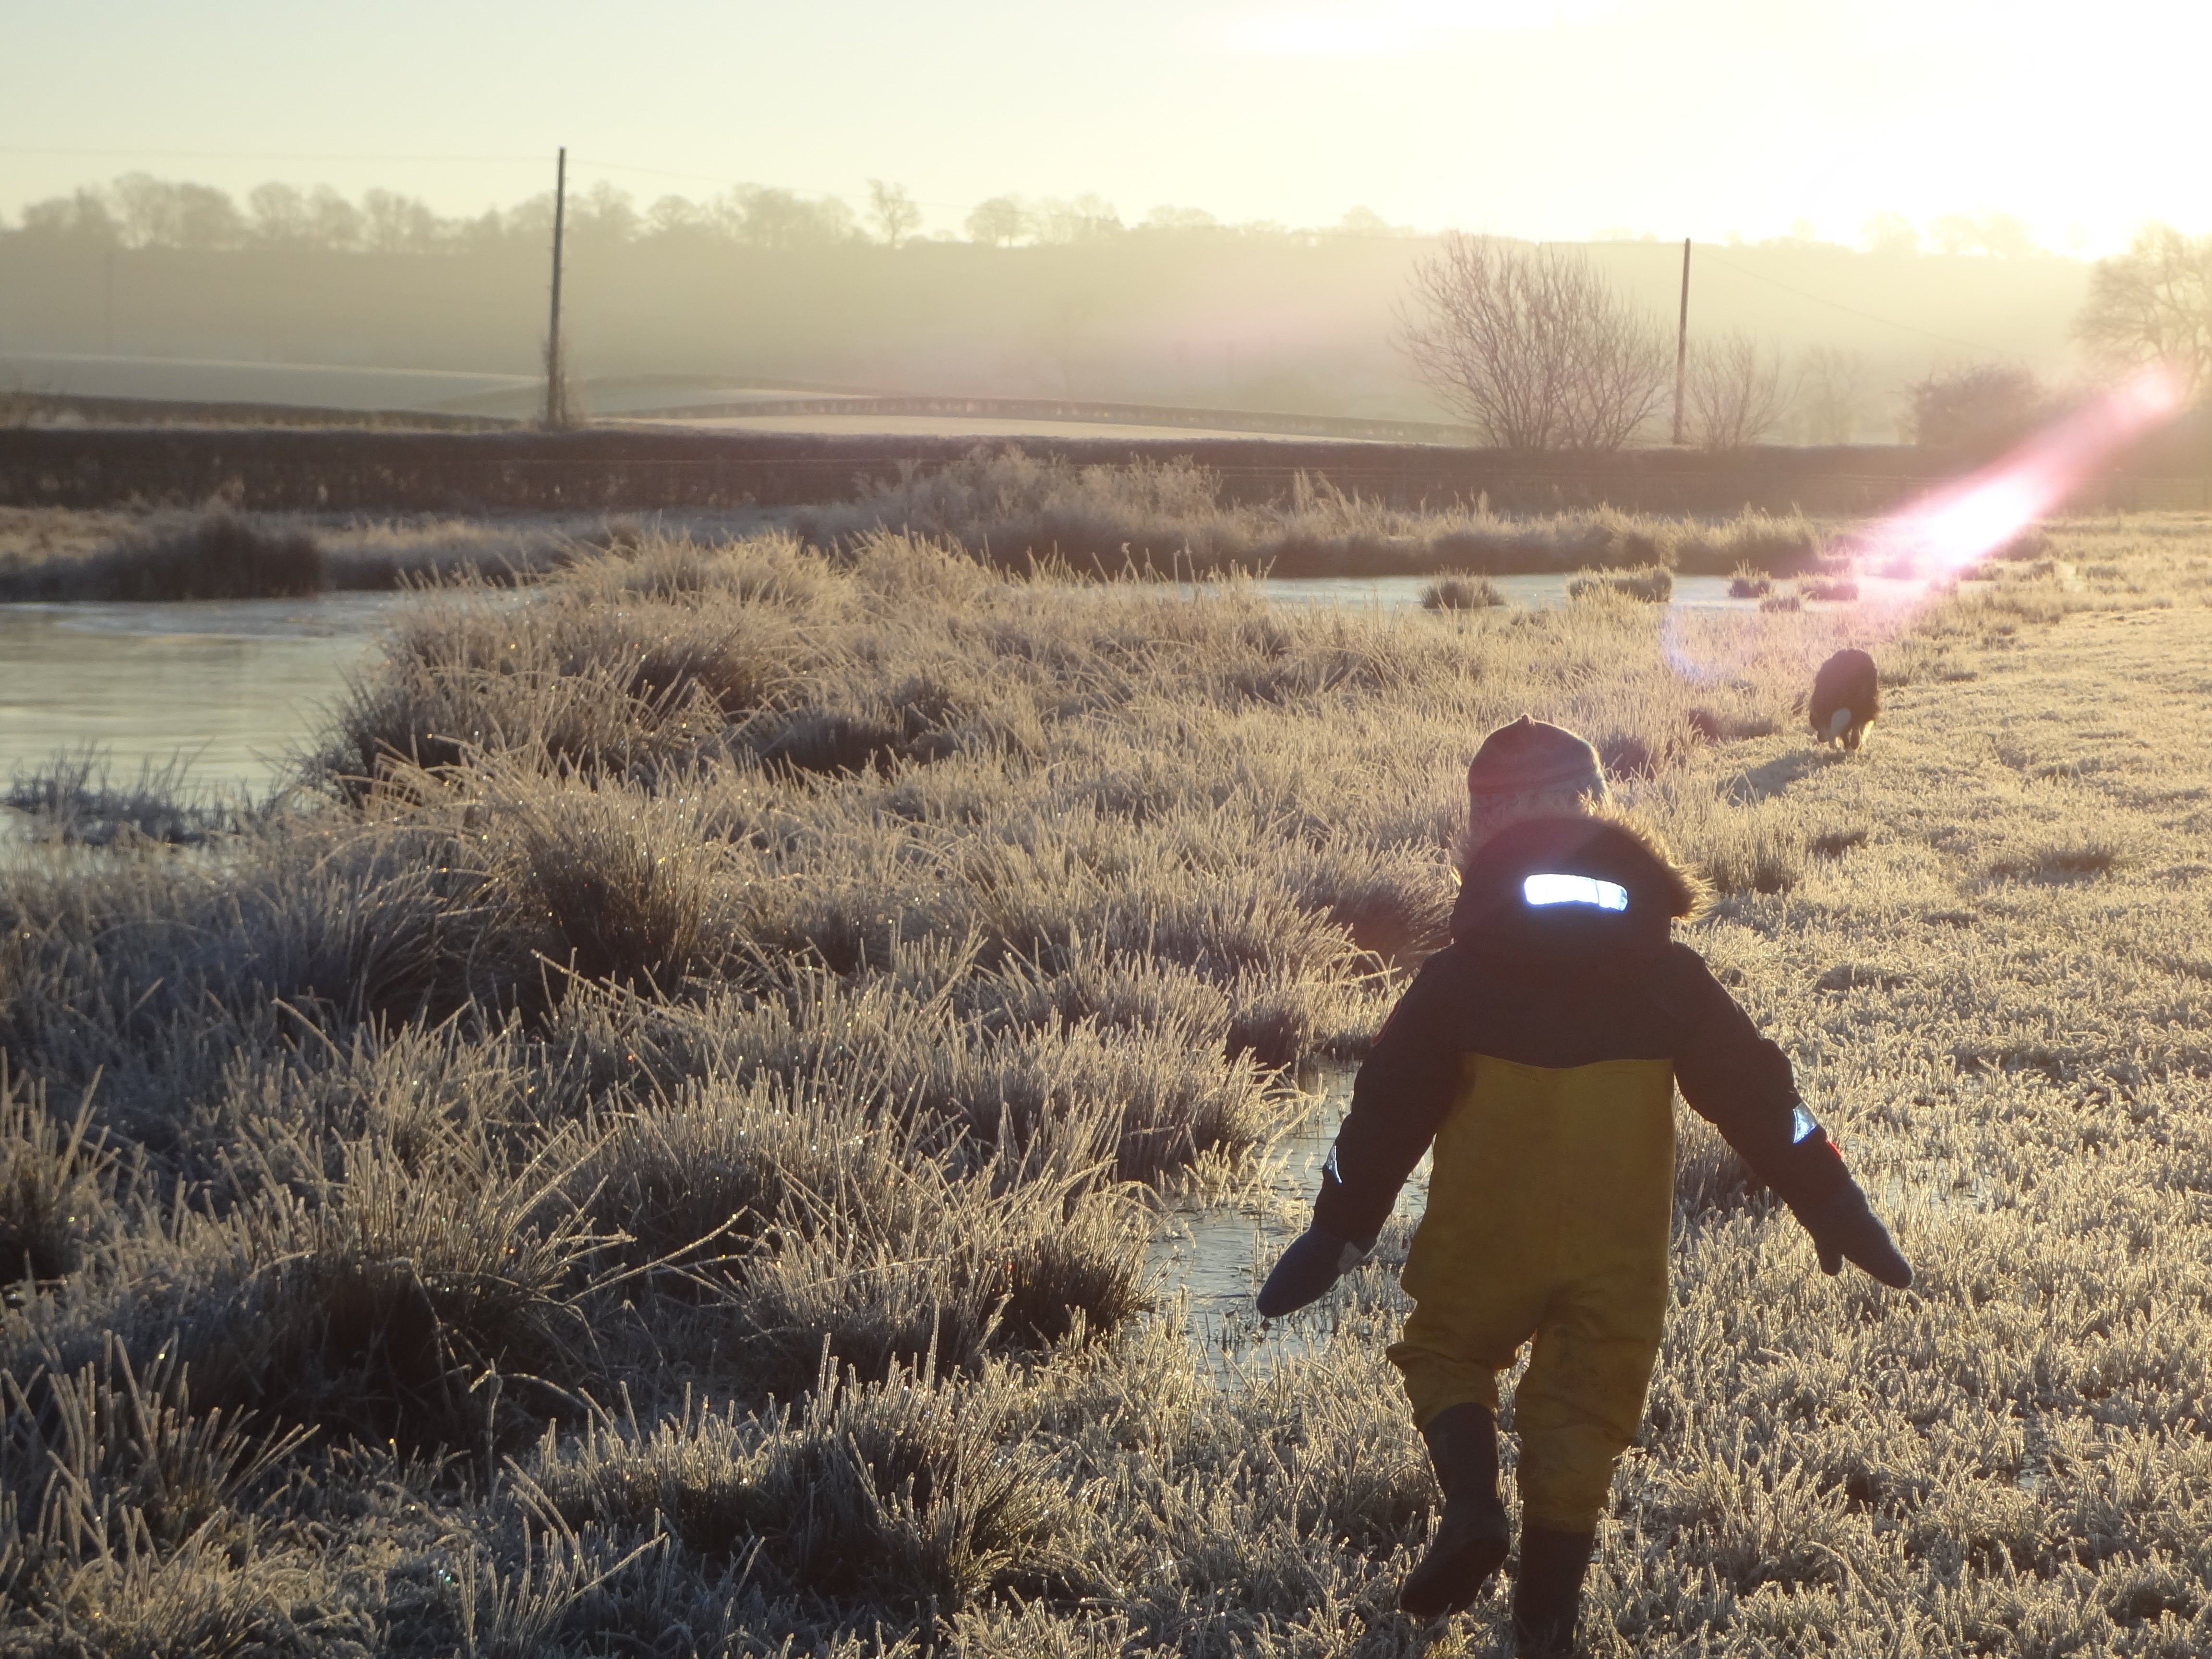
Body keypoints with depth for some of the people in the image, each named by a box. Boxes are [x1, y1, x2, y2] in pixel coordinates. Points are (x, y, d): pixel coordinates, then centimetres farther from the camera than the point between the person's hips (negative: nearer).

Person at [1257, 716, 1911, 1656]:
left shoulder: (1462, 976, -7)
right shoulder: (1665, 975, -1)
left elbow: (1387, 1112, -4)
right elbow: (1757, 1096, 0)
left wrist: (1336, 1234, 2)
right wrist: (1833, 1211, 5)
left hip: (1486, 1239, -1)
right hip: (1618, 1252, 1)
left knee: (1445, 1351, 21)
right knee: (1583, 1411, 11)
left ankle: (1472, 1503, -6)